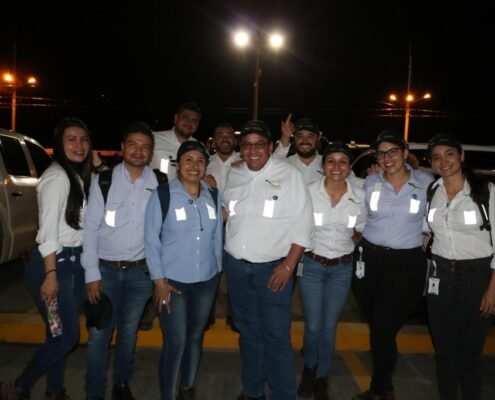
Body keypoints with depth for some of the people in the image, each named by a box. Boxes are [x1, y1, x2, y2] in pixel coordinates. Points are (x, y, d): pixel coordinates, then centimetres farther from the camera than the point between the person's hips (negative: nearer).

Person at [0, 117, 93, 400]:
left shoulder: (79, 176, 12)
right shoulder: (57, 176, -16)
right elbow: (48, 231, -19)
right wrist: (50, 274, -20)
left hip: (74, 261, 8)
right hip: (54, 263, -8)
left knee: (61, 334, 15)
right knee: (67, 335, -1)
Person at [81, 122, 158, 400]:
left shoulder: (158, 183, -3)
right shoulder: (103, 179, -6)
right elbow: (90, 228, -6)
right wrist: (92, 273, -9)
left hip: (140, 271, 2)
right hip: (105, 269, -1)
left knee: (129, 332, 16)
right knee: (99, 334, 4)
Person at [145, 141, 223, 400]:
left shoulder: (214, 196, 1)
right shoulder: (162, 195, -11)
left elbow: (217, 236, 8)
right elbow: (151, 239, -9)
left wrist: (217, 269, 11)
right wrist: (159, 280, -11)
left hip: (207, 280, 4)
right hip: (173, 280, -4)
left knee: (196, 337, 18)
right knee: (175, 342, -1)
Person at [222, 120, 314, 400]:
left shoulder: (290, 175, -8)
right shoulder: (234, 175, 7)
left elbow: (303, 224, -10)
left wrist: (288, 265, -15)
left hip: (273, 268, -4)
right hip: (236, 266, 5)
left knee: (276, 336, -2)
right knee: (248, 331, 17)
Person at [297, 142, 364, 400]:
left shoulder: (360, 196, -6)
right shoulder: (308, 192, -12)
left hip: (342, 268, 2)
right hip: (311, 265, -1)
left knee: (329, 327, 11)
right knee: (313, 326, 5)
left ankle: (322, 378, 32)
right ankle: (309, 368, 35)